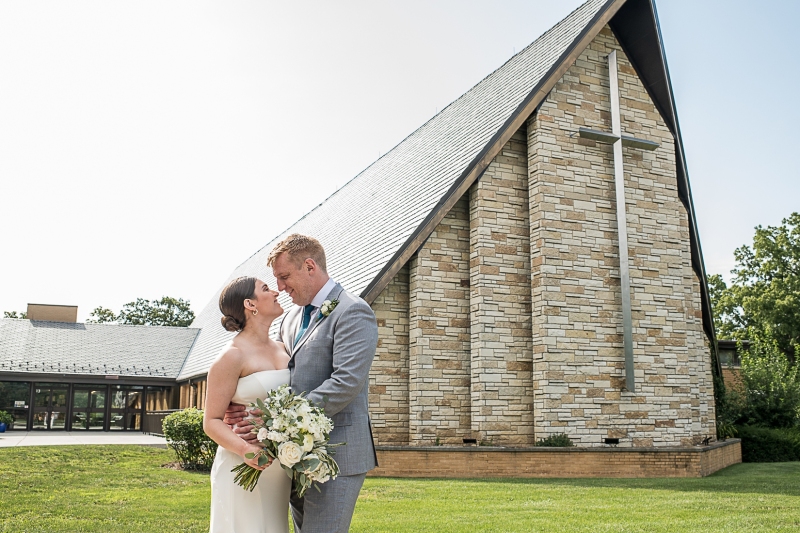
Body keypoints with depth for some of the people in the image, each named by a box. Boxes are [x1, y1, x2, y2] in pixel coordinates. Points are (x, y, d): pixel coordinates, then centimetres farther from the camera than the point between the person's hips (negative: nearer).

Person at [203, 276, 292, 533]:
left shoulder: (283, 349, 8)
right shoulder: (233, 355, -11)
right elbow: (212, 421, -11)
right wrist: (245, 449, -28)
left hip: (278, 469, 6)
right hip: (243, 467, -6)